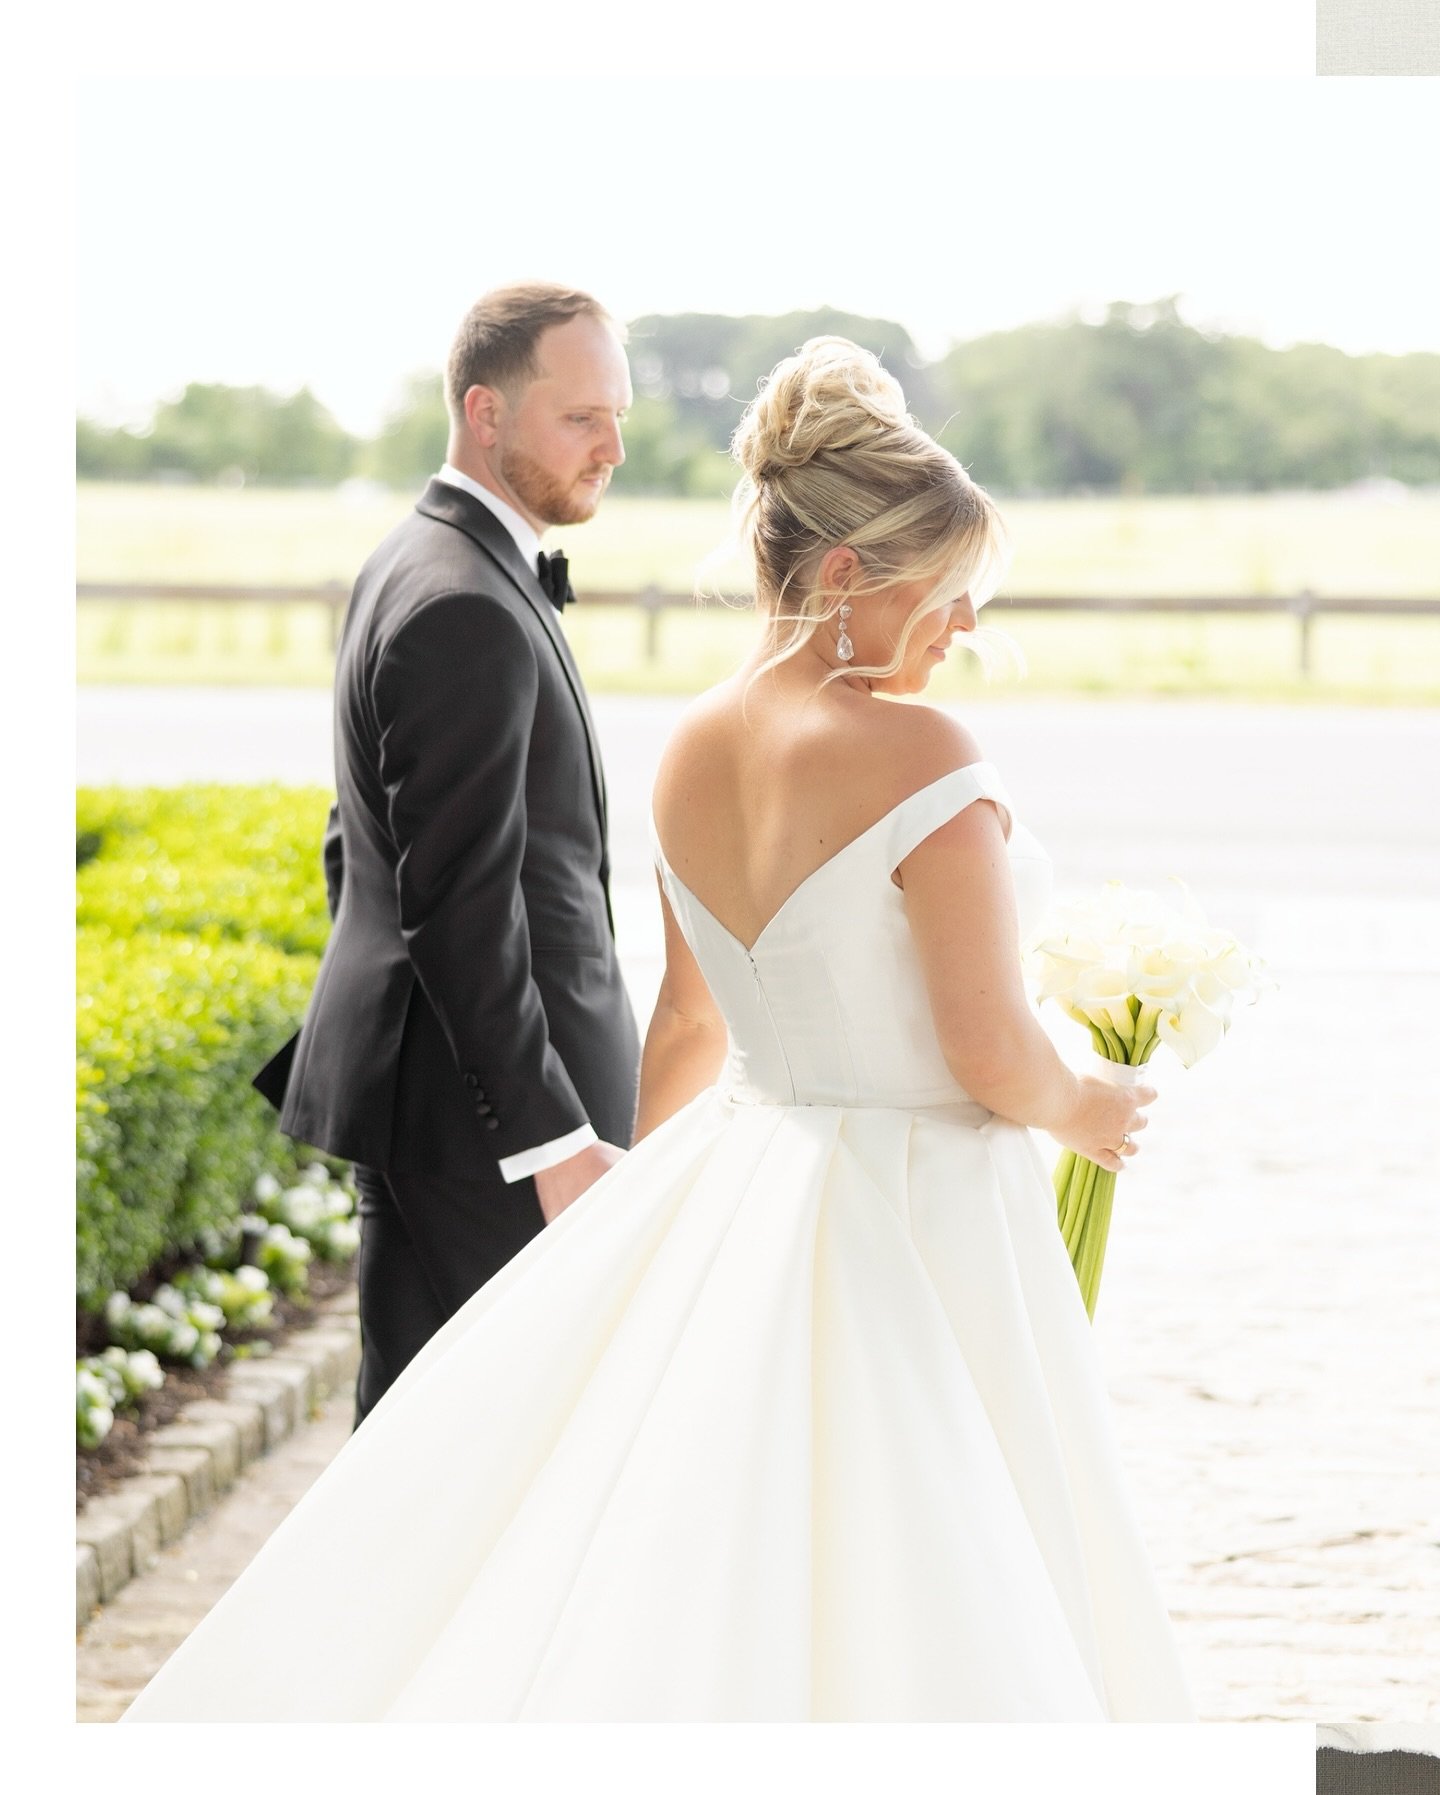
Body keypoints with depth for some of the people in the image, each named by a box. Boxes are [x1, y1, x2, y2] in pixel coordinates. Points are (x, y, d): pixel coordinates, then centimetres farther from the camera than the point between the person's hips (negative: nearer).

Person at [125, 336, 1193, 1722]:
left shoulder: (690, 753, 4)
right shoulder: (922, 757, -19)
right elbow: (991, 1056, -17)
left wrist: (661, 1207, 26)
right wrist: (1083, 1111, 4)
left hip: (735, 1177, 7)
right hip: (913, 1230, -7)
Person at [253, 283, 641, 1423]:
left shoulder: (411, 567, 14)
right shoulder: (469, 608, -20)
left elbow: (361, 847, 21)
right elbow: (462, 903, -23)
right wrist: (553, 1139, -22)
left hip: (409, 1070, 10)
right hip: (479, 1109, -10)